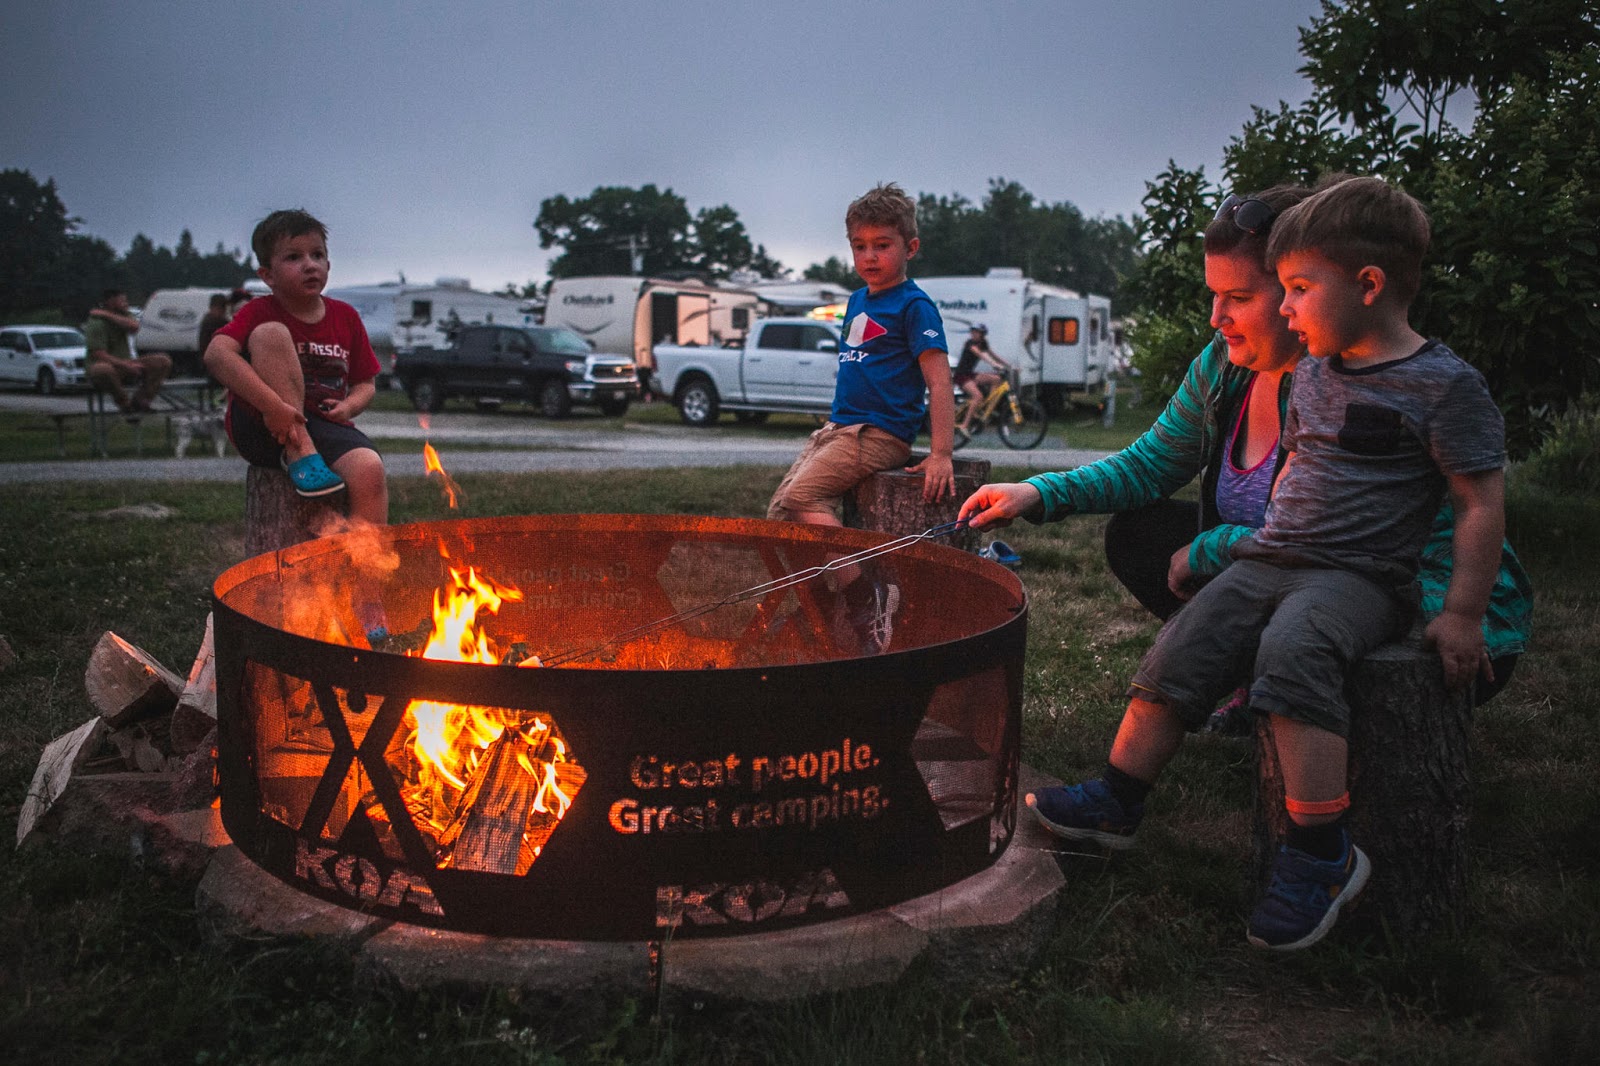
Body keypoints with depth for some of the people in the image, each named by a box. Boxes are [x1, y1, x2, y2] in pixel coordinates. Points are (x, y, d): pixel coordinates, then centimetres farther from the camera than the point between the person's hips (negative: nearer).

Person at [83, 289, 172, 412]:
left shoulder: (124, 316, 11)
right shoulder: (96, 324, -9)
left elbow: (134, 326, -15)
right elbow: (99, 355, -19)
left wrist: (107, 315, -15)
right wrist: (126, 365, -27)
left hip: (127, 364, 6)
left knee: (163, 361, -12)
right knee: (102, 370, -43)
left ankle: (140, 400, -16)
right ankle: (124, 403, -19)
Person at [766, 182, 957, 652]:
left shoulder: (914, 306, -8)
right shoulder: (856, 301, 17)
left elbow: (939, 381, -14)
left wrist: (941, 455, -21)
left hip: (879, 434, -9)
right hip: (838, 428, 9)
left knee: (802, 496, -24)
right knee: (778, 511, 0)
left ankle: (871, 598, -22)